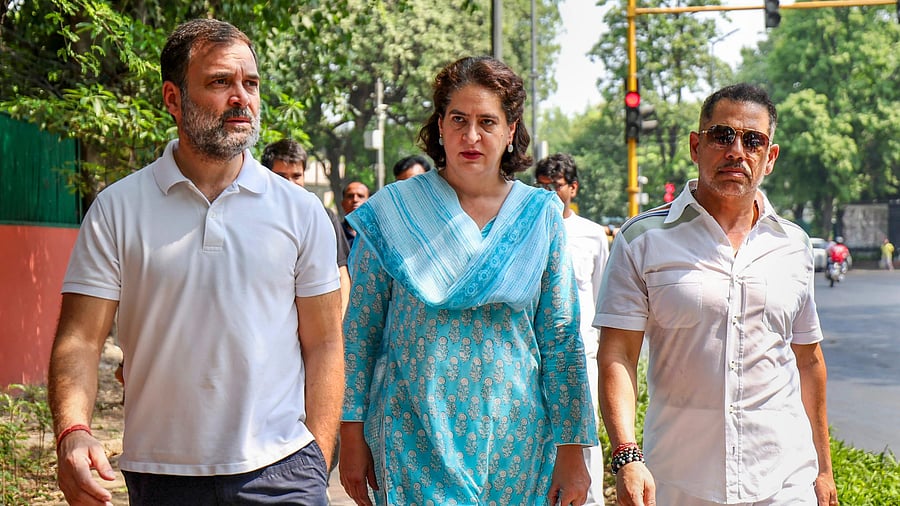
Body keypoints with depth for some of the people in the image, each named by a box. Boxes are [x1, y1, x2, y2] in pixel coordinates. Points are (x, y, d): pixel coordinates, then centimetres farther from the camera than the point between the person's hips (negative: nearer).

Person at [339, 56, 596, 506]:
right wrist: (353, 436, -2)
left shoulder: (541, 216, 4)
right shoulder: (393, 211, 0)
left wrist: (571, 451, 1)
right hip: (414, 437, -2)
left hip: (515, 442, 2)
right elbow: (360, 331, 2)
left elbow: (562, 339, 4)